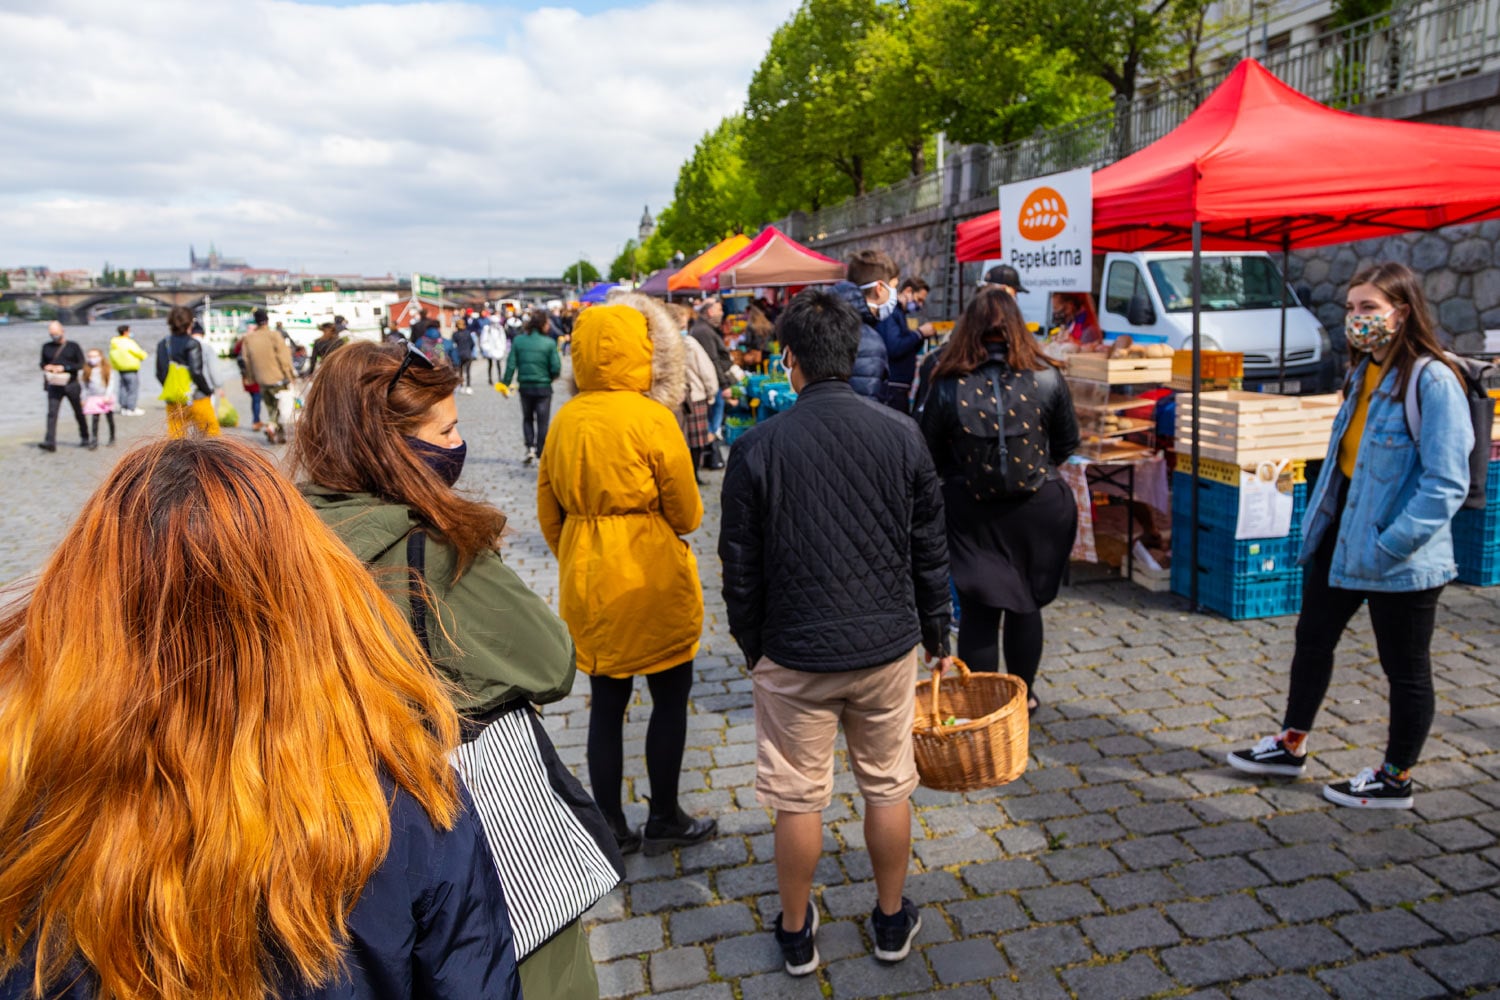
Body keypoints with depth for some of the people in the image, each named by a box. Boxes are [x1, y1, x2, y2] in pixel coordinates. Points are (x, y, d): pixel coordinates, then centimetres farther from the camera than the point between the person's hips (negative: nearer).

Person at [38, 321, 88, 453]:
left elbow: (81, 364, -5)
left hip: (71, 384, -2)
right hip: (54, 386, 2)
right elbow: (42, 363, 18)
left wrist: (64, 368, -17)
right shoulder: (46, 347, 10)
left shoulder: (73, 346, 1)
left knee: (79, 413, 11)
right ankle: (50, 442, -17)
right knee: (52, 413, -10)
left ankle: (85, 438, 27)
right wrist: (45, 367, -6)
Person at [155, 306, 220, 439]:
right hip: (196, 398, -5)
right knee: (211, 431, 8)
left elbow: (159, 374, 9)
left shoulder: (163, 344, 6)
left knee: (174, 436, 7)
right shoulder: (192, 344, -12)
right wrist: (208, 391, -5)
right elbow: (197, 372, -17)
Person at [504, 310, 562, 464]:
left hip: (525, 386, 2)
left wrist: (506, 383, 3)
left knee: (527, 418, 20)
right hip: (543, 387, -2)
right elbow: (556, 367, -11)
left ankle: (530, 447, 5)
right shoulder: (549, 343, -11)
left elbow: (511, 365, -5)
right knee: (542, 421, 8)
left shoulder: (518, 341, -3)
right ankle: (541, 454, 10)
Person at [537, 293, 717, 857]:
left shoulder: (565, 420, 0)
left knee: (606, 702, 15)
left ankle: (609, 827, 25)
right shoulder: (652, 418, -15)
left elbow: (549, 511, 7)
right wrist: (682, 523, 13)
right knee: (670, 696, 12)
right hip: (653, 580, -5)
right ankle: (663, 822, 22)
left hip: (587, 582, 5)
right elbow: (686, 513, -9)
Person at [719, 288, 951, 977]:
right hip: (888, 645, 2)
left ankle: (797, 934, 31)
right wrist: (937, 635, 15)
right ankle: (892, 922, 36)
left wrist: (751, 647, 9)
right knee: (888, 788, 18)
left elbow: (741, 568, -6)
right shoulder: (902, 436, -6)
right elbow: (929, 552, 2)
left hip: (794, 654, -2)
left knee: (799, 801, 13)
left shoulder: (757, 448, -12)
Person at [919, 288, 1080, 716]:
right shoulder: (1046, 378, -9)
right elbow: (1068, 441, 4)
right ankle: (1023, 694, 33)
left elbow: (930, 454, -2)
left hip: (971, 512, -1)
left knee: (978, 610, 7)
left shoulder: (948, 387, -12)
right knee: (1027, 604, 17)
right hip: (1037, 506, 2)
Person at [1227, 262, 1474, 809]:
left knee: (1405, 669, 10)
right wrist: (1319, 516, 11)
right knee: (1312, 639, 19)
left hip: (1400, 559, -8)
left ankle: (1395, 780, 29)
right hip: (1338, 534, 9)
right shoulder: (1364, 372, 7)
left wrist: (1389, 547, -24)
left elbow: (1446, 483, -23)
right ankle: (1292, 745, 37)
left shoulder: (1431, 381, -19)